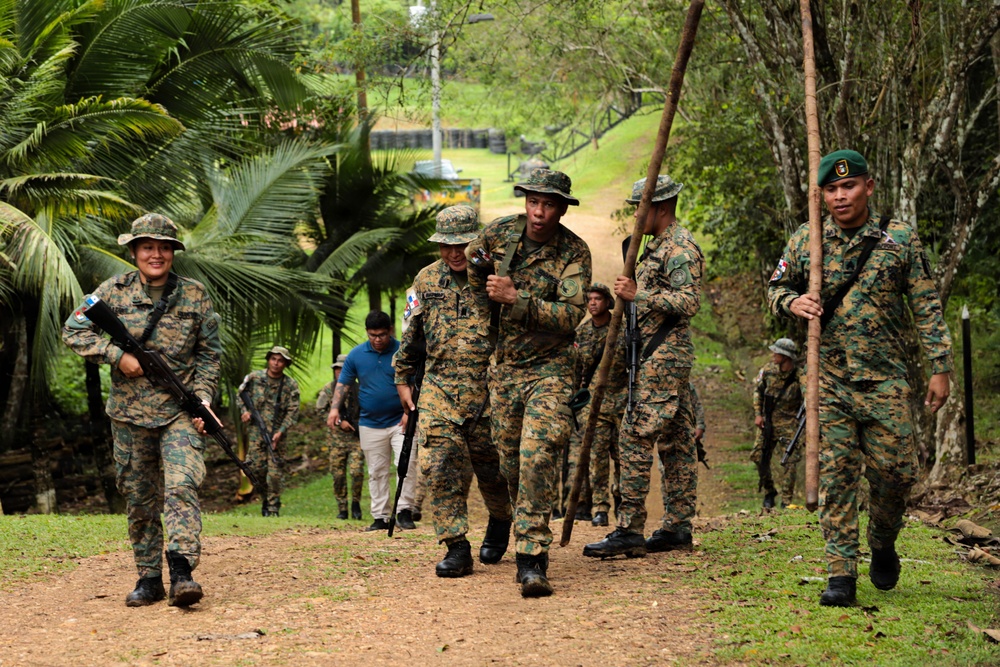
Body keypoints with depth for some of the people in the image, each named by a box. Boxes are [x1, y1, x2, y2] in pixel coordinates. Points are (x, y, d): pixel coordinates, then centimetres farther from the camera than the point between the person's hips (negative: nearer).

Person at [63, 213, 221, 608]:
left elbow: (209, 353, 7)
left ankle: (182, 572, -25)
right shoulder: (115, 291, 2)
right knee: (139, 499, 8)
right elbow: (73, 331, 2)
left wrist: (202, 398, -6)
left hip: (180, 412, -2)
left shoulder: (195, 295, 3)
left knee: (181, 487, -20)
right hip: (129, 412, 2)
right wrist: (117, 355, -11)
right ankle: (148, 578, 17)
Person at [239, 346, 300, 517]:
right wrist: (245, 411, -4)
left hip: (277, 434, -1)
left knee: (275, 473, -5)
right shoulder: (254, 378, 2)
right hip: (256, 430, 1)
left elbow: (292, 412, -4)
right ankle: (264, 497, 23)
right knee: (257, 468, -2)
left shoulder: (291, 385, -2)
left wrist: (280, 432, -14)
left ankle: (273, 508, 2)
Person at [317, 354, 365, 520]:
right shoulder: (329, 389, 5)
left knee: (357, 472, -12)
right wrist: (339, 421, -11)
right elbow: (320, 409, -2)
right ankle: (342, 508, 12)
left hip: (357, 438, -1)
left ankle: (355, 503, 7)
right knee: (338, 475, 2)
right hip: (337, 438, 1)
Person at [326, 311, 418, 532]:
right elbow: (343, 383, 9)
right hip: (370, 425, 3)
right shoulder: (356, 354, 3)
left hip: (400, 422, -3)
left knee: (407, 463, -16)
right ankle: (380, 517, 12)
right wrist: (335, 408, -5)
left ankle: (405, 511, -11)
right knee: (376, 472, 7)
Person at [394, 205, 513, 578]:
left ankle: (500, 522, 38)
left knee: (491, 466, 8)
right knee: (438, 464, -11)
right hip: (439, 389, 3)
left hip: (489, 390, -3)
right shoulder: (426, 281, 9)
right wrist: (403, 379, 21)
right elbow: (411, 334, 19)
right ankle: (456, 547, -8)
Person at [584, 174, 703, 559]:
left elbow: (689, 302, -23)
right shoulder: (659, 246, 20)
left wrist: (638, 295, -24)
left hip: (663, 357, -11)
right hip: (659, 356, 11)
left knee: (635, 438, -13)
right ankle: (678, 528, 13)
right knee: (675, 441, 10)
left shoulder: (680, 248, -12)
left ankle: (630, 531, -14)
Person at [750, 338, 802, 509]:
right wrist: (758, 414, 3)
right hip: (767, 422, 4)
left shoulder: (799, 378, -16)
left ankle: (786, 501, -3)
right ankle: (769, 492, 24)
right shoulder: (768, 370, -4)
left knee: (787, 462, -9)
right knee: (760, 457, 5)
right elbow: (757, 390, 10)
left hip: (788, 425, -4)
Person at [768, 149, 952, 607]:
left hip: (885, 380, -1)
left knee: (894, 471, -1)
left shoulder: (901, 239, 2)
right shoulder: (805, 241, 5)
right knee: (835, 475, -3)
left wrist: (939, 367, -1)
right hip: (828, 380, 1)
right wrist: (792, 302, -6)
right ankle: (841, 574, 1)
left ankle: (883, 546, 27)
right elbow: (776, 287, 18)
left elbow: (927, 308, 4)